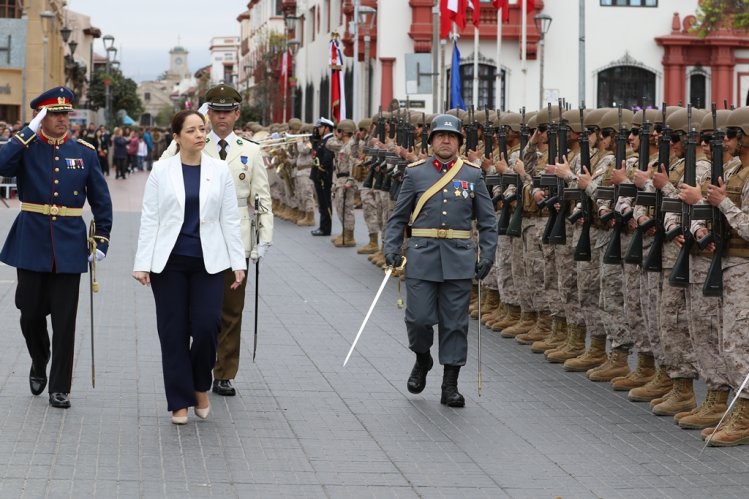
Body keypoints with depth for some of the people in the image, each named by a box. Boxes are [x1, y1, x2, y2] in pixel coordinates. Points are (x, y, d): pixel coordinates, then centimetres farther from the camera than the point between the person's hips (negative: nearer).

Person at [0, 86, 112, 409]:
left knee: (64, 321, 1)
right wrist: (30, 132, -19)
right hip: (31, 244, 0)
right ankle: (39, 365, 35)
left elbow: (101, 199, 9)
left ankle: (60, 388, 9)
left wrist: (102, 239, 2)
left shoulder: (85, 152, 5)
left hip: (69, 246, 0)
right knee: (31, 314, 8)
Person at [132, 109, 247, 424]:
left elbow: (230, 220, 5)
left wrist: (238, 263, 1)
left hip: (208, 262, 0)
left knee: (206, 327, -9)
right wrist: (143, 263, -5)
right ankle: (180, 401, 13)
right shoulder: (161, 171, 1)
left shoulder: (219, 170, 4)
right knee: (173, 332, 2)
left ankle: (200, 386, 17)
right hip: (169, 261, 0)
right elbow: (149, 219, 1)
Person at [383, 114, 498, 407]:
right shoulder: (415, 173, 6)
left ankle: (450, 386, 9)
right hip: (422, 256, 0)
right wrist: (391, 249, -4)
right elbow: (398, 217, 9)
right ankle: (422, 359, 26)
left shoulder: (472, 175, 7)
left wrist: (486, 257, 0)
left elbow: (487, 222, 9)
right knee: (419, 317, -5)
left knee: (455, 322, 2)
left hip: (458, 259, 1)